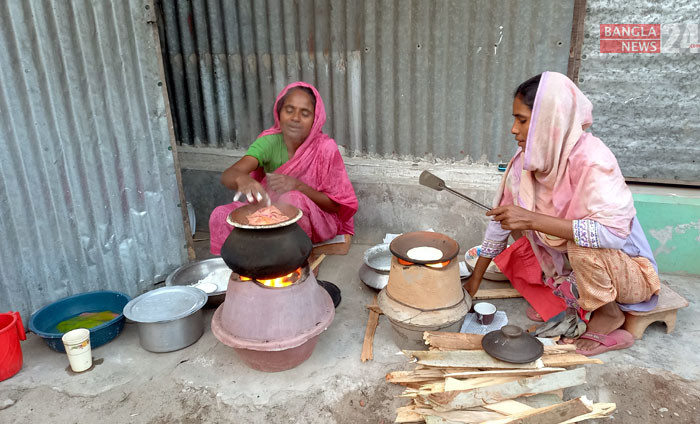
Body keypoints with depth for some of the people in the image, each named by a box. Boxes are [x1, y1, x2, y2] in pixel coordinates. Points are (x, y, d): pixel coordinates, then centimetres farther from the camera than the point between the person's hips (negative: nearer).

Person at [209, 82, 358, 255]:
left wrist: (298, 186, -29)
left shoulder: (325, 148, -15)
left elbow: (335, 205, -12)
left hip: (316, 219, -2)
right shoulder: (269, 142, -10)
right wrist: (242, 179, -52)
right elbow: (228, 175, -26)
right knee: (221, 215, -21)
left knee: (291, 199, -35)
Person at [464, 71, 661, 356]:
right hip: (574, 259, 6)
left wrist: (532, 220, -41)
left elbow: (615, 231, -39)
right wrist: (474, 281, 0)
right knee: (519, 225, -4)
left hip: (629, 272, -6)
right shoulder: (529, 159, -10)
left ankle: (608, 318, -5)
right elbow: (501, 218, -3)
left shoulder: (590, 159, -29)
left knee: (581, 245, -35)